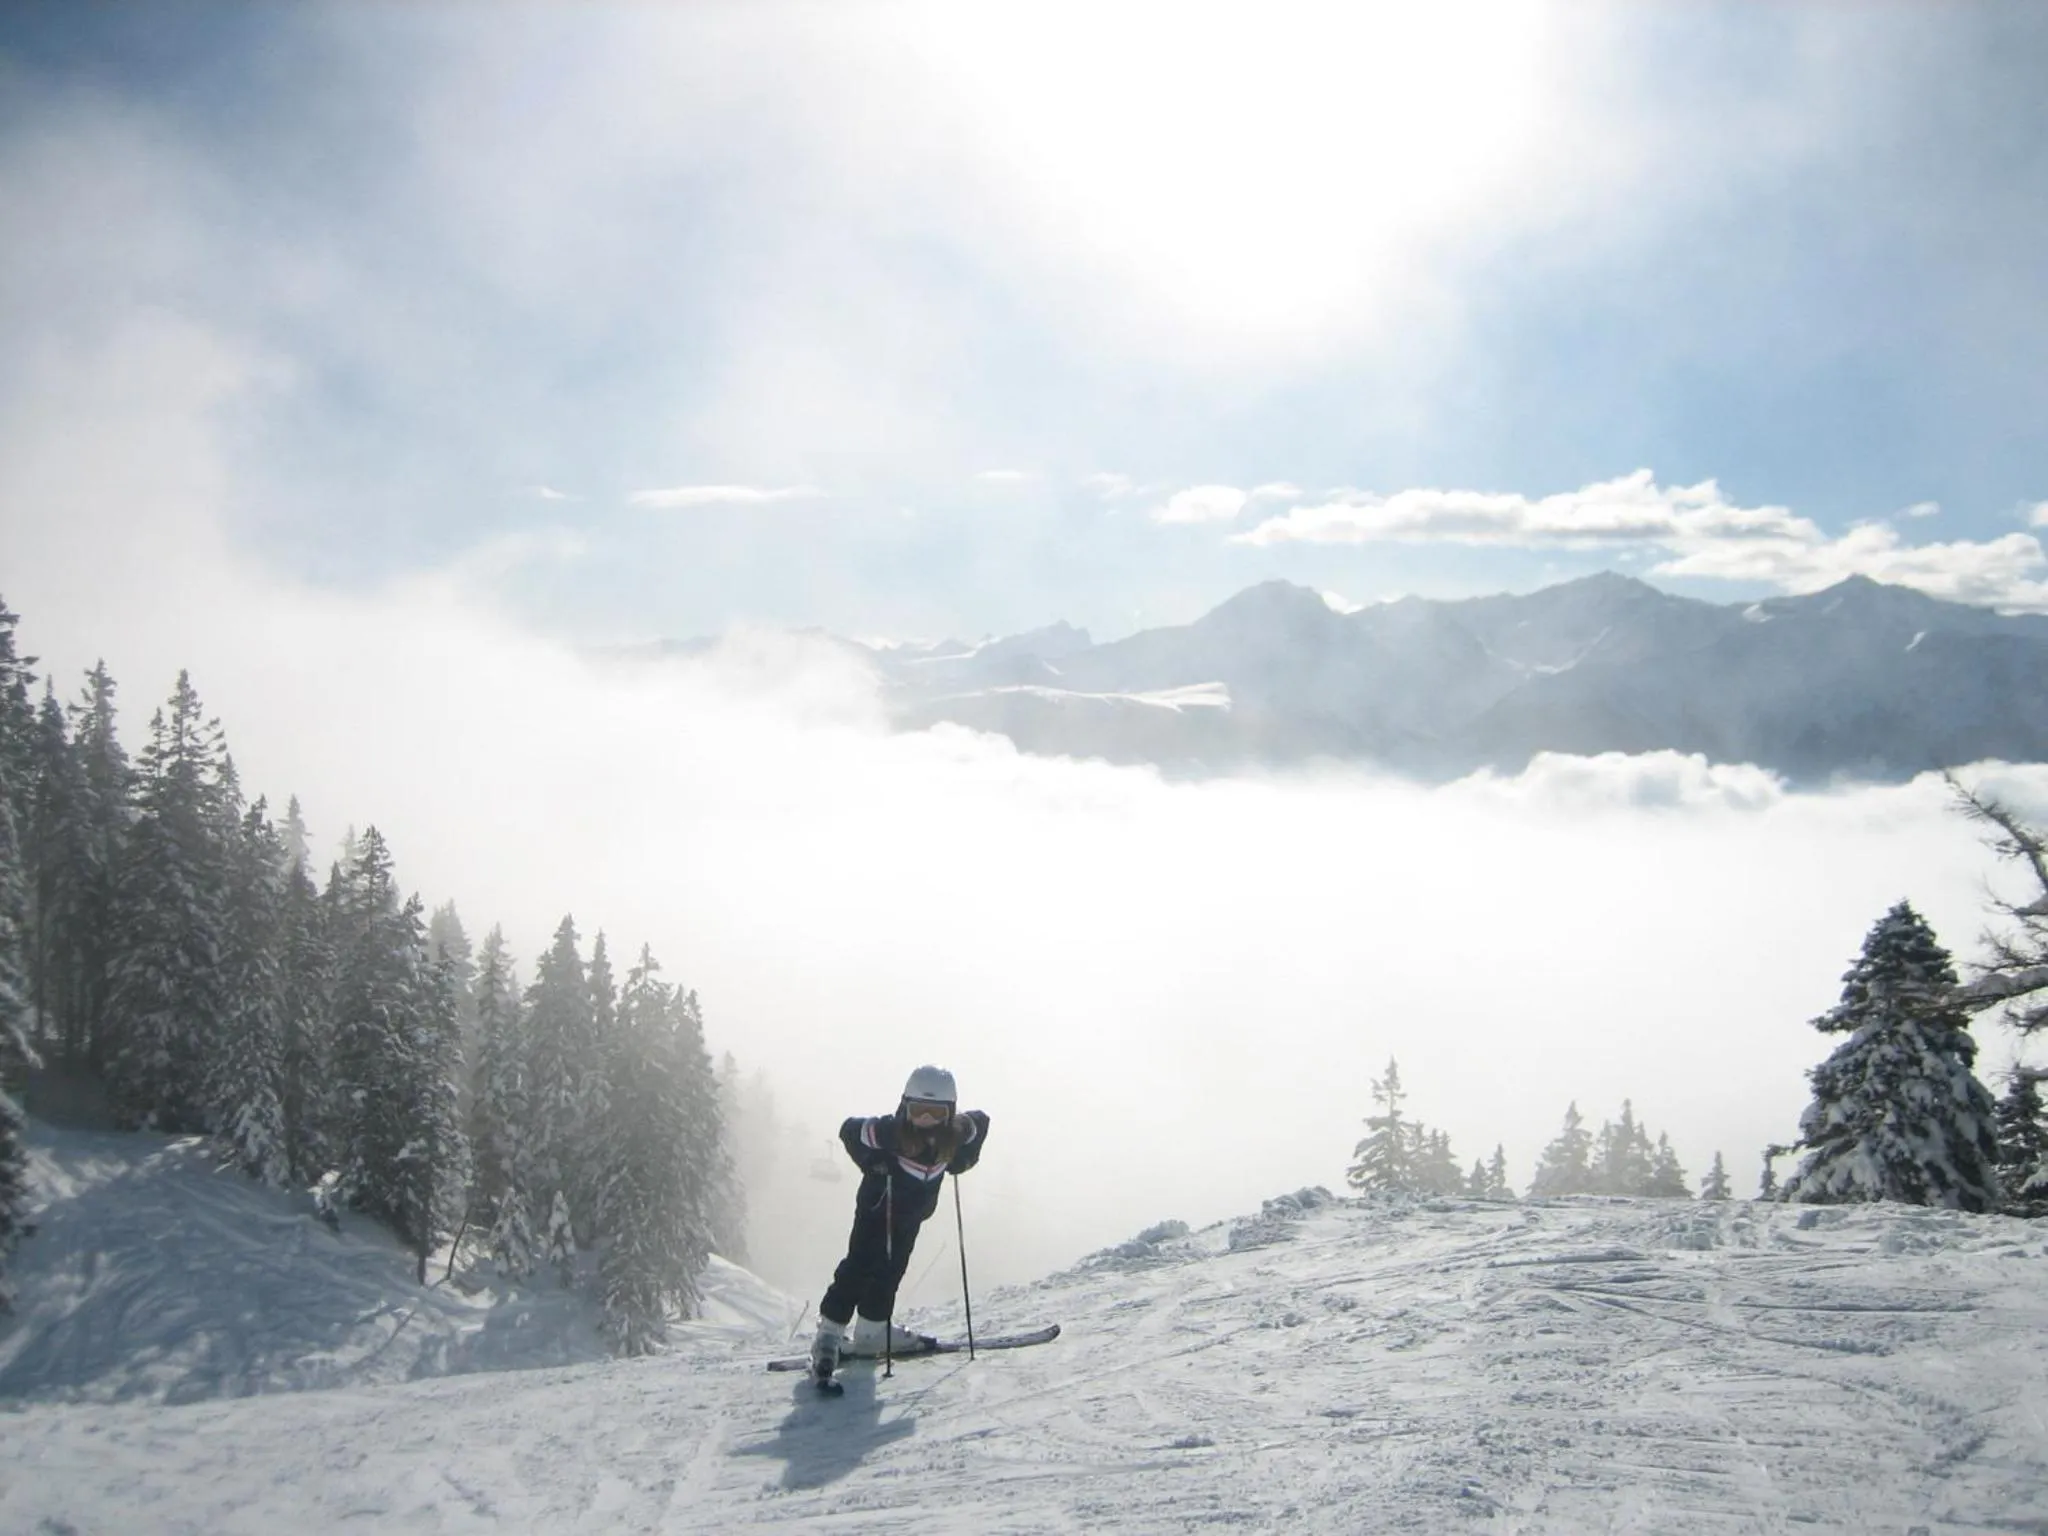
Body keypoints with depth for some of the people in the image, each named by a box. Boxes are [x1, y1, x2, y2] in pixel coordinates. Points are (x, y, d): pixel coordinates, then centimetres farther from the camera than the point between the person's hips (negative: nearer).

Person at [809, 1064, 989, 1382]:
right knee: (860, 1267, -14)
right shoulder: (889, 1130, -30)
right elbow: (849, 1130, -17)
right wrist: (873, 1164, -25)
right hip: (878, 1207, -5)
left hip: (912, 1214, 5)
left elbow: (980, 1122, 4)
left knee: (891, 1271, 11)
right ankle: (829, 1333, -9)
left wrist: (963, 1159, -7)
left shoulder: (959, 1132, -17)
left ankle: (872, 1331, 25)